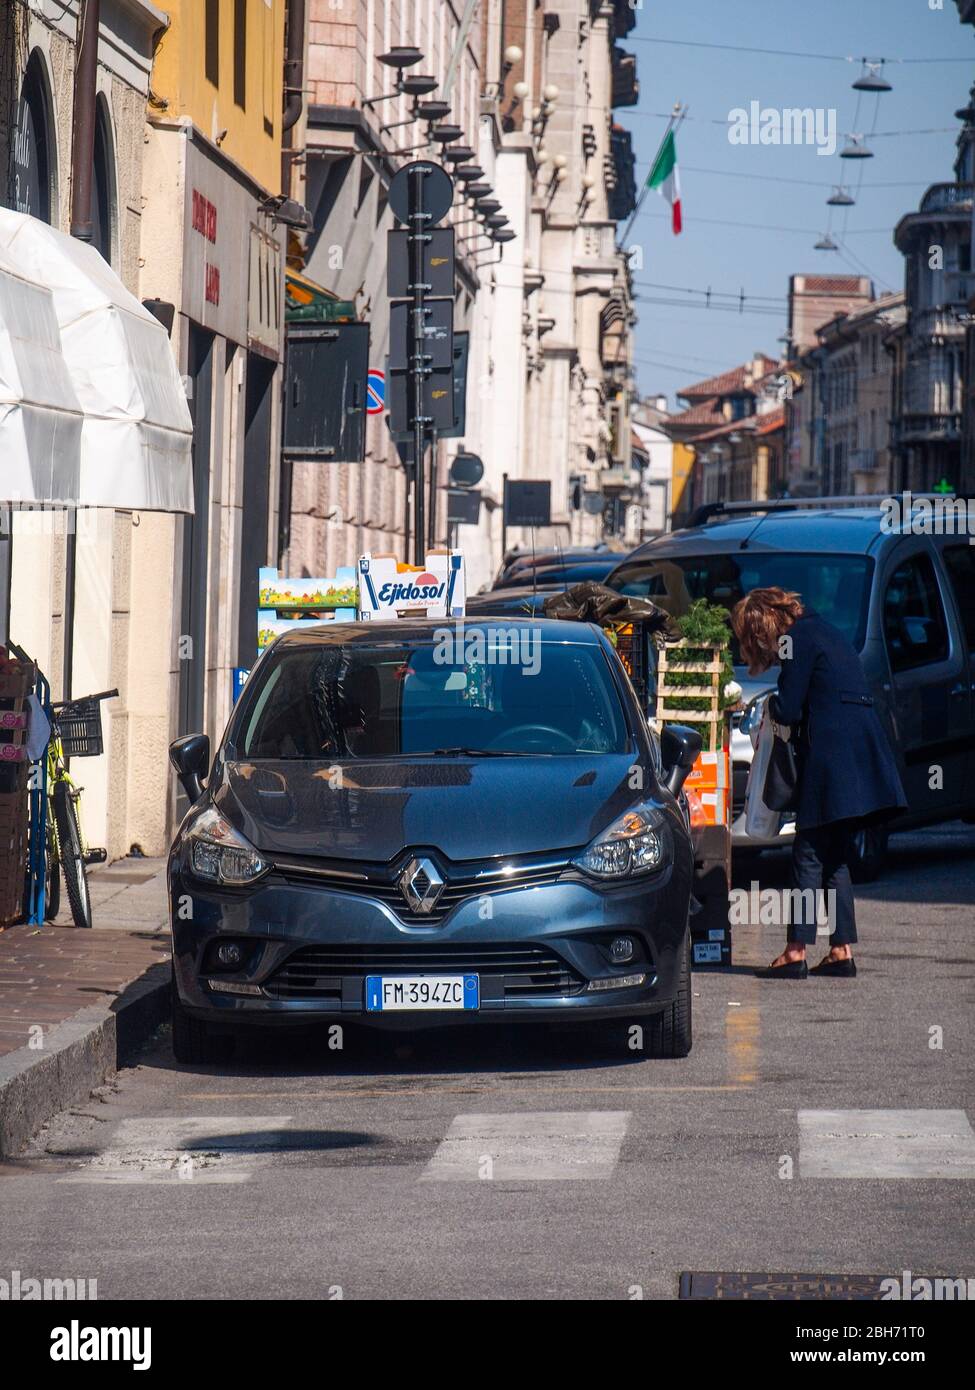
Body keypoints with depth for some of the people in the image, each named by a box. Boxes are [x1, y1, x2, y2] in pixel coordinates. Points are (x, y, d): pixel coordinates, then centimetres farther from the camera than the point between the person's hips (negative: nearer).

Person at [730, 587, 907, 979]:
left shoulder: (799, 639, -7)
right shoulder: (823, 631, 20)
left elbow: (788, 711, -11)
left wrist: (772, 702, 10)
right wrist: (782, 704, 13)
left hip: (831, 756, -9)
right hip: (860, 753, 9)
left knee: (809, 856, -7)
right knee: (835, 857, 12)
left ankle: (796, 953, -8)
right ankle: (842, 951, 10)